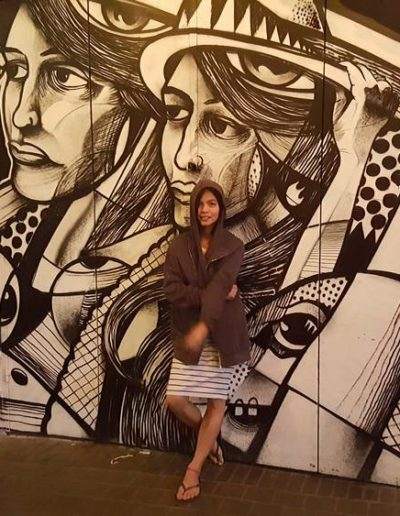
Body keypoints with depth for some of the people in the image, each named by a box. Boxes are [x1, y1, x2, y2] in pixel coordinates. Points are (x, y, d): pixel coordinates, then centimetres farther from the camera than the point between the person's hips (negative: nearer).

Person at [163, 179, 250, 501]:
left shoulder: (233, 246, -4)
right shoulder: (179, 247, 2)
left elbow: (220, 284, -20)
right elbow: (172, 290, -8)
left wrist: (203, 325, -35)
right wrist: (213, 295, -19)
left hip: (222, 334, -1)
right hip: (187, 334, 2)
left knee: (217, 402, 4)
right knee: (175, 400, -3)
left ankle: (194, 469, 20)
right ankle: (209, 436, 28)